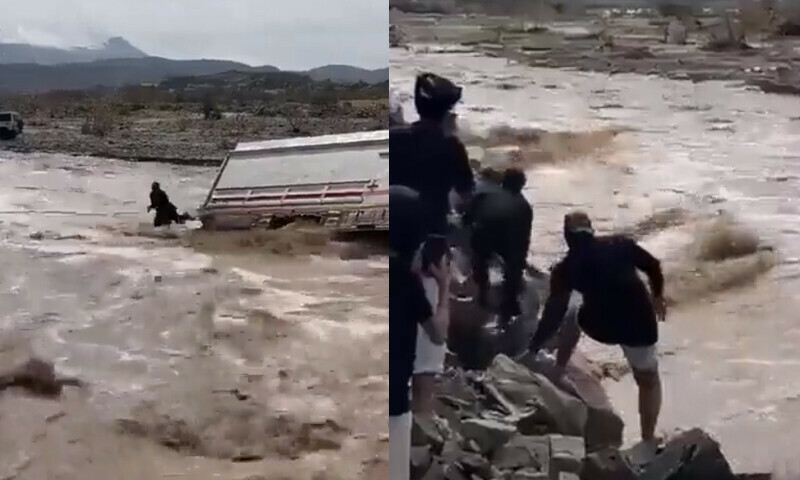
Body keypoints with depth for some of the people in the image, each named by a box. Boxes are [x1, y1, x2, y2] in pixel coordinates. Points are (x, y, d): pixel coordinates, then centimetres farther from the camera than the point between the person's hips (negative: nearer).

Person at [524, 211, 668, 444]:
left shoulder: (565, 269, 1)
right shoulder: (620, 244, 3)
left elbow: (554, 314, -1)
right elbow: (653, 266, 7)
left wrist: (533, 347, 4)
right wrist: (657, 296, 24)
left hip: (599, 327, 1)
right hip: (638, 321, 0)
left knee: (573, 317, 35)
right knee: (648, 379, 20)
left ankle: (557, 374, 43)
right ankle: (648, 438, 17)